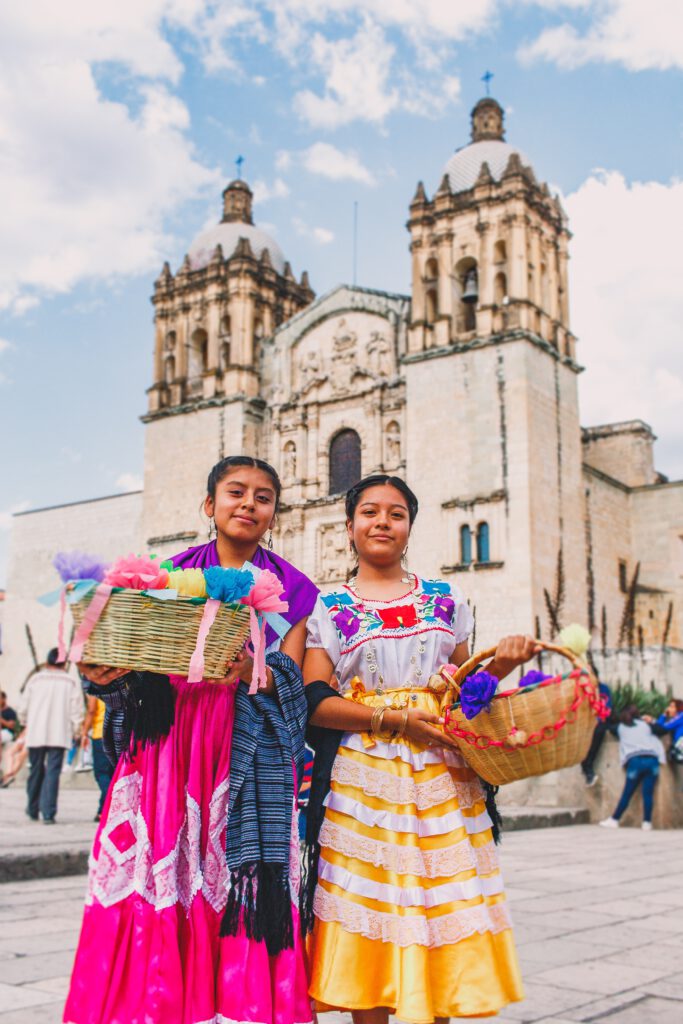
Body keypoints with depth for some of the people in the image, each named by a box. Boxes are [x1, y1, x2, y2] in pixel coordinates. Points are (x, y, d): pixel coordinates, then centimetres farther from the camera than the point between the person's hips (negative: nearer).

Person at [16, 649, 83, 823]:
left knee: (36, 771, 16)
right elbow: (76, 712, -1)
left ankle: (33, 810, 29)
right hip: (60, 735, -2)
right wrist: (75, 733, 11)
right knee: (52, 773, -2)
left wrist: (26, 723, 24)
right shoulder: (71, 683, 0)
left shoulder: (36, 679, 2)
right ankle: (48, 813, -9)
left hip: (36, 733, 2)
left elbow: (22, 706, 6)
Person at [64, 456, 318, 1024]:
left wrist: (250, 671, -23)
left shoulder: (289, 587, 9)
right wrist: (106, 673, -14)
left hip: (248, 756, -1)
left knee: (238, 886, -7)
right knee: (155, 886, -4)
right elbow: (140, 661, 8)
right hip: (168, 745, 1)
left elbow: (291, 680, -2)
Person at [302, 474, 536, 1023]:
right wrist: (396, 718, -15)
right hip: (363, 782, -2)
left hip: (442, 781, 2)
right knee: (365, 926, -2)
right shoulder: (327, 608, 7)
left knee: (438, 915, 0)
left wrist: (501, 664, -3)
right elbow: (315, 703, -3)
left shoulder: (446, 600, 15)